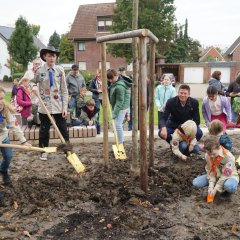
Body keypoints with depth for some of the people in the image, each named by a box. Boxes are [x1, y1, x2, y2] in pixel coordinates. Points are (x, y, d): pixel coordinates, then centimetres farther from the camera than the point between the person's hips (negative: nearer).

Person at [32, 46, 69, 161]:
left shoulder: (60, 70, -3)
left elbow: (64, 90, -1)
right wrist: (34, 88, -16)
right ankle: (44, 151, 29)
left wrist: (65, 107, -4)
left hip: (59, 106, 0)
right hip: (44, 106, 0)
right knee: (44, 130, 12)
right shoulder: (39, 71, -5)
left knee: (63, 130, 8)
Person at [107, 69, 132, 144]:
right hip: (116, 106, 10)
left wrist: (114, 113, -24)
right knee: (118, 124, 15)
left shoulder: (119, 87, -24)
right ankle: (119, 143, 26)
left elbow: (120, 101, -24)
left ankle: (120, 144, -3)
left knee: (118, 125, -10)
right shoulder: (114, 83, 6)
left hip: (121, 107, -10)